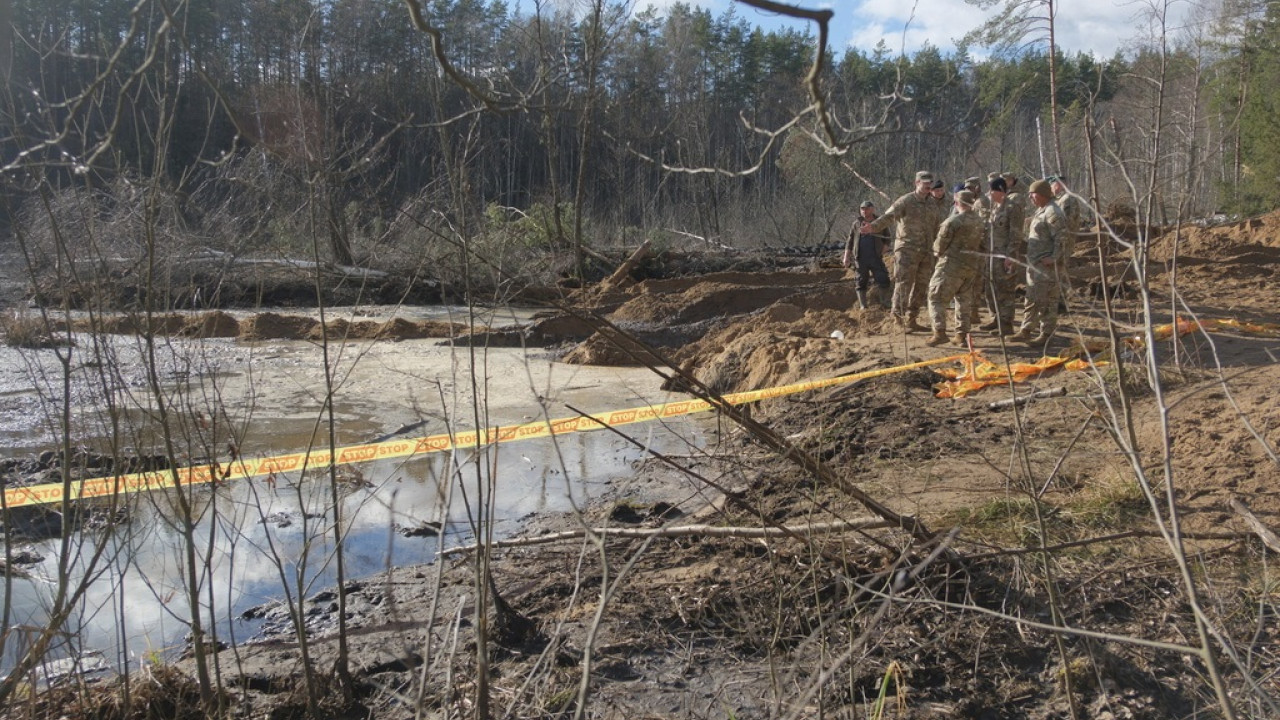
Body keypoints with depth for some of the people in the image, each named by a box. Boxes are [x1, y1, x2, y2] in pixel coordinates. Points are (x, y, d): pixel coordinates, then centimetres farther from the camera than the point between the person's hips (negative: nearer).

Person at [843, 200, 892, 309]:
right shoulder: (856, 224, 10)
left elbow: (887, 240, 14)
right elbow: (849, 242, 12)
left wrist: (882, 251, -4)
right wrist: (846, 257, 4)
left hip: (876, 258, -1)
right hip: (860, 259, 1)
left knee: (883, 280, -8)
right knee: (860, 283, 0)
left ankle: (884, 304, 8)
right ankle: (863, 306, 5)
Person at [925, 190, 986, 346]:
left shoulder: (952, 221, -16)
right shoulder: (978, 221, 3)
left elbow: (939, 246, -10)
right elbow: (980, 244, 9)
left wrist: (938, 250, 11)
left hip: (951, 265, -6)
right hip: (971, 266, 7)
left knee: (937, 298, 1)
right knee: (965, 300, 15)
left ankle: (940, 332, -7)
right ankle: (962, 333, 15)